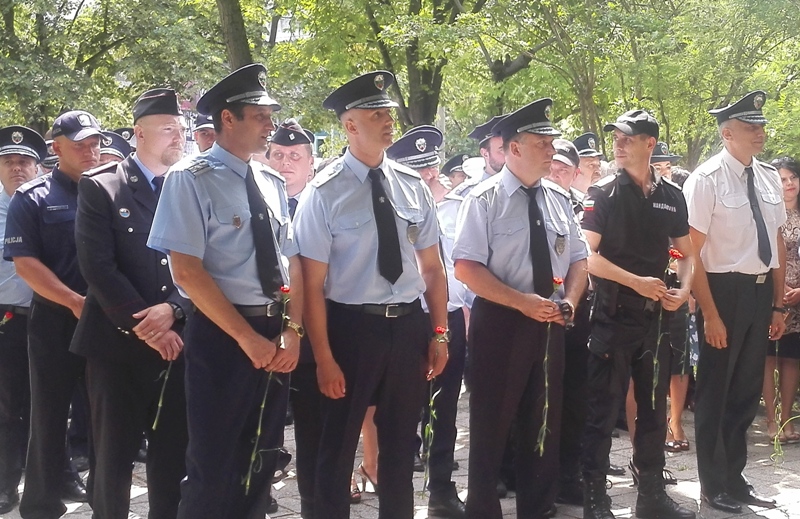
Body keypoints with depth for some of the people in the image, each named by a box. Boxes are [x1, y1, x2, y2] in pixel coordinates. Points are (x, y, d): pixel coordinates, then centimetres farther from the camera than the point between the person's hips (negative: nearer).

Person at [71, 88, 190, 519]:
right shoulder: (99, 187, -2)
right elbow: (98, 266, -10)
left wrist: (172, 310, -14)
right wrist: (144, 325, -14)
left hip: (177, 342, 3)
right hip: (118, 341, -3)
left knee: (173, 452, 8)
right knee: (113, 453, 6)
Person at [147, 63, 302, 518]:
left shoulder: (273, 184, 11)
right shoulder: (192, 179, -9)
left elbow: (292, 262, 10)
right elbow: (186, 271, -16)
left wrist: (292, 330, -6)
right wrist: (247, 337, -17)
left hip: (276, 338, 6)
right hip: (221, 335, -6)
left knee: (261, 460, 16)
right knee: (214, 464, 1)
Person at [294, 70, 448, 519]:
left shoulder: (413, 186, 3)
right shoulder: (325, 192, -11)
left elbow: (432, 267, 8)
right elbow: (313, 283, -12)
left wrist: (439, 333, 3)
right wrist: (324, 358, -15)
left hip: (409, 325, 4)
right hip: (351, 326, -4)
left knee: (401, 444, 19)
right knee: (339, 445, 11)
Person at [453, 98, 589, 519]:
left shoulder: (558, 202, 9)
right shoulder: (485, 199, -10)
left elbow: (578, 258, 14)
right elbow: (466, 267, -16)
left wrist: (570, 301, -6)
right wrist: (523, 302, -21)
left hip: (550, 324, 6)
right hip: (500, 322, -6)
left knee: (545, 421, 13)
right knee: (492, 423, 3)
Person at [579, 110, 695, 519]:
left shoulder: (672, 197, 8)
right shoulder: (603, 195, -4)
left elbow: (686, 254, 16)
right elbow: (587, 255, -10)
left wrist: (684, 289, -4)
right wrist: (638, 282, -16)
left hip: (655, 316, 4)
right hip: (612, 315, -4)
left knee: (654, 406, 11)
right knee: (603, 408, -2)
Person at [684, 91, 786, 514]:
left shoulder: (769, 177, 6)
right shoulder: (707, 179, -13)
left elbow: (778, 244, 12)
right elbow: (693, 253, -16)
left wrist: (777, 305, 10)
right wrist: (710, 315, -18)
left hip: (761, 292, 6)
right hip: (724, 290, -6)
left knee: (747, 391, 17)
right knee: (715, 392, 7)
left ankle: (734, 480, 32)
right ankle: (713, 487, 23)